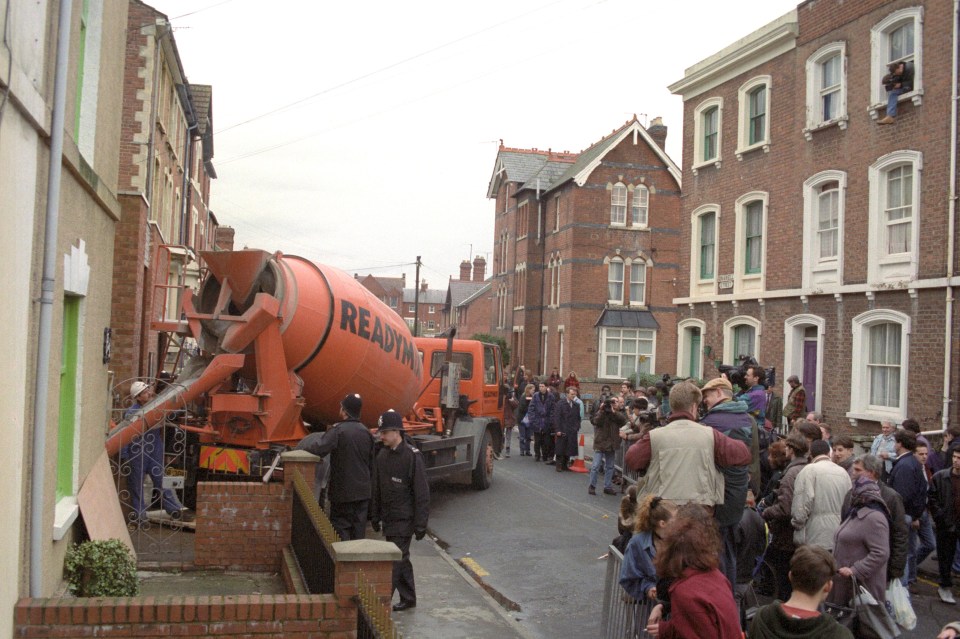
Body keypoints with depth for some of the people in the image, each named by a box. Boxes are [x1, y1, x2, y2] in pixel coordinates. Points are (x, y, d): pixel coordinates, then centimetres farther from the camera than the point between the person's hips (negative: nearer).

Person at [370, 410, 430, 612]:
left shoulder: (412, 457, -15)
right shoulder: (382, 455, 6)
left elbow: (422, 493, -14)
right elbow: (377, 489, 14)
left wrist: (420, 524, -14)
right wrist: (375, 516, 14)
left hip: (404, 519, -7)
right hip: (388, 518, 7)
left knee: (396, 560, -7)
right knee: (401, 559, 16)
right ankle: (408, 599, 27)